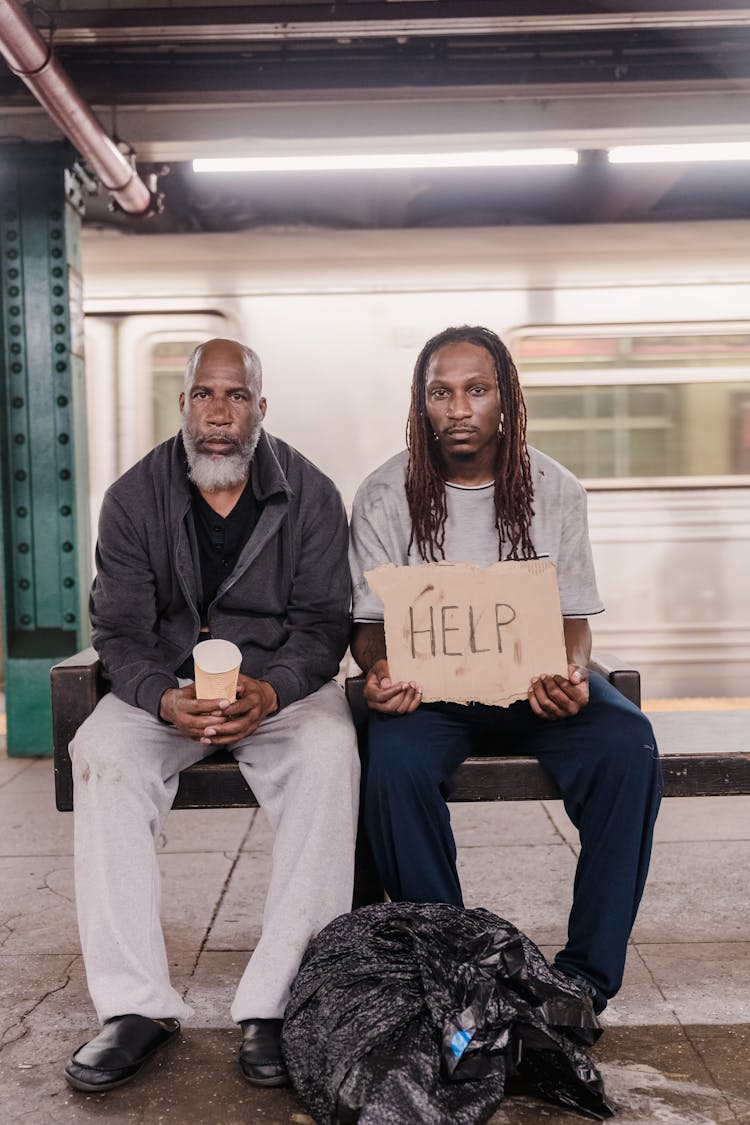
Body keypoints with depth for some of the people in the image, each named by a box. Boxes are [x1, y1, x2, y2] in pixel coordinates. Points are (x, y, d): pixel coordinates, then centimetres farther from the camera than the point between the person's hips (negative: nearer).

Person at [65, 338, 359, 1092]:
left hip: (284, 682, -1)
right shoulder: (134, 498, -1)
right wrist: (165, 699, -25)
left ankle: (275, 1005, -25)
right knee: (100, 754, -27)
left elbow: (324, 622, -7)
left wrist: (271, 691, -28)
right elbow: (119, 629, -4)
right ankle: (136, 1005, -20)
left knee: (329, 751, -32)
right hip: (166, 686, 2)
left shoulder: (309, 494, -3)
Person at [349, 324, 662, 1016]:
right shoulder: (385, 497, -1)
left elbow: (574, 616, 2)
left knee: (627, 742, -27)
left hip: (533, 683, 1)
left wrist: (573, 674, -21)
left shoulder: (555, 490, 2)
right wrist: (378, 671, -24)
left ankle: (586, 972, -14)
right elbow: (370, 622, 0)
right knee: (396, 759, -33)